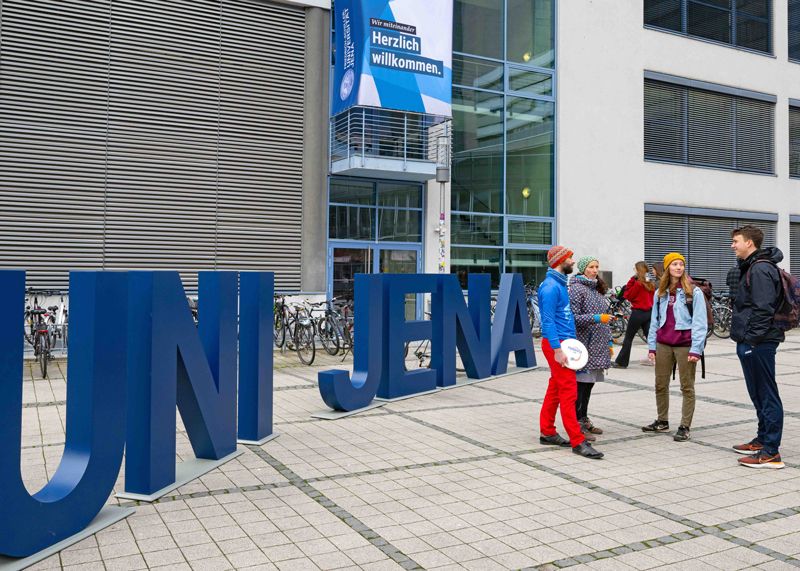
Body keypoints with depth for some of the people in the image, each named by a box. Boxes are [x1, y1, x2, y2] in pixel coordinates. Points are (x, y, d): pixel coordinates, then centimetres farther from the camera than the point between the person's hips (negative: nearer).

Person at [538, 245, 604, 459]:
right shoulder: (550, 286, -15)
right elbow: (548, 321, -21)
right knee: (568, 391, -9)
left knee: (555, 389, 14)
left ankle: (547, 432, 23)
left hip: (563, 342, 10)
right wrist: (557, 349, -24)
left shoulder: (559, 284, 16)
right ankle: (577, 441, -7)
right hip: (556, 344, -10)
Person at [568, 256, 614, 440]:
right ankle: (577, 425, -1)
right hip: (583, 344, -8)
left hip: (597, 346, 8)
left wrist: (609, 342, 19)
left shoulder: (598, 288, 17)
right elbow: (574, 318, -15)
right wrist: (597, 318, -21)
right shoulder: (576, 288, -9)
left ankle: (584, 420, 22)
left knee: (589, 383, 12)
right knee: (581, 383, -6)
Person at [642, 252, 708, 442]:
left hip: (685, 345, -5)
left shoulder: (694, 292, -4)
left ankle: (685, 426, 10)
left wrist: (696, 349, -14)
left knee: (687, 387, 3)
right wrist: (652, 346, 9)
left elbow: (699, 322, -8)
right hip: (663, 344, 5)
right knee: (660, 385, 12)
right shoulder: (660, 293, 10)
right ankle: (662, 421, 26)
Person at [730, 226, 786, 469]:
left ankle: (770, 452, -1)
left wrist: (752, 340, -21)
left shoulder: (761, 269, -15)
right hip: (749, 342, 11)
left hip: (758, 344, -11)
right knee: (758, 394, 18)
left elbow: (763, 310, -22)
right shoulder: (751, 267, 17)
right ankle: (763, 439, 29)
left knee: (766, 395, -6)